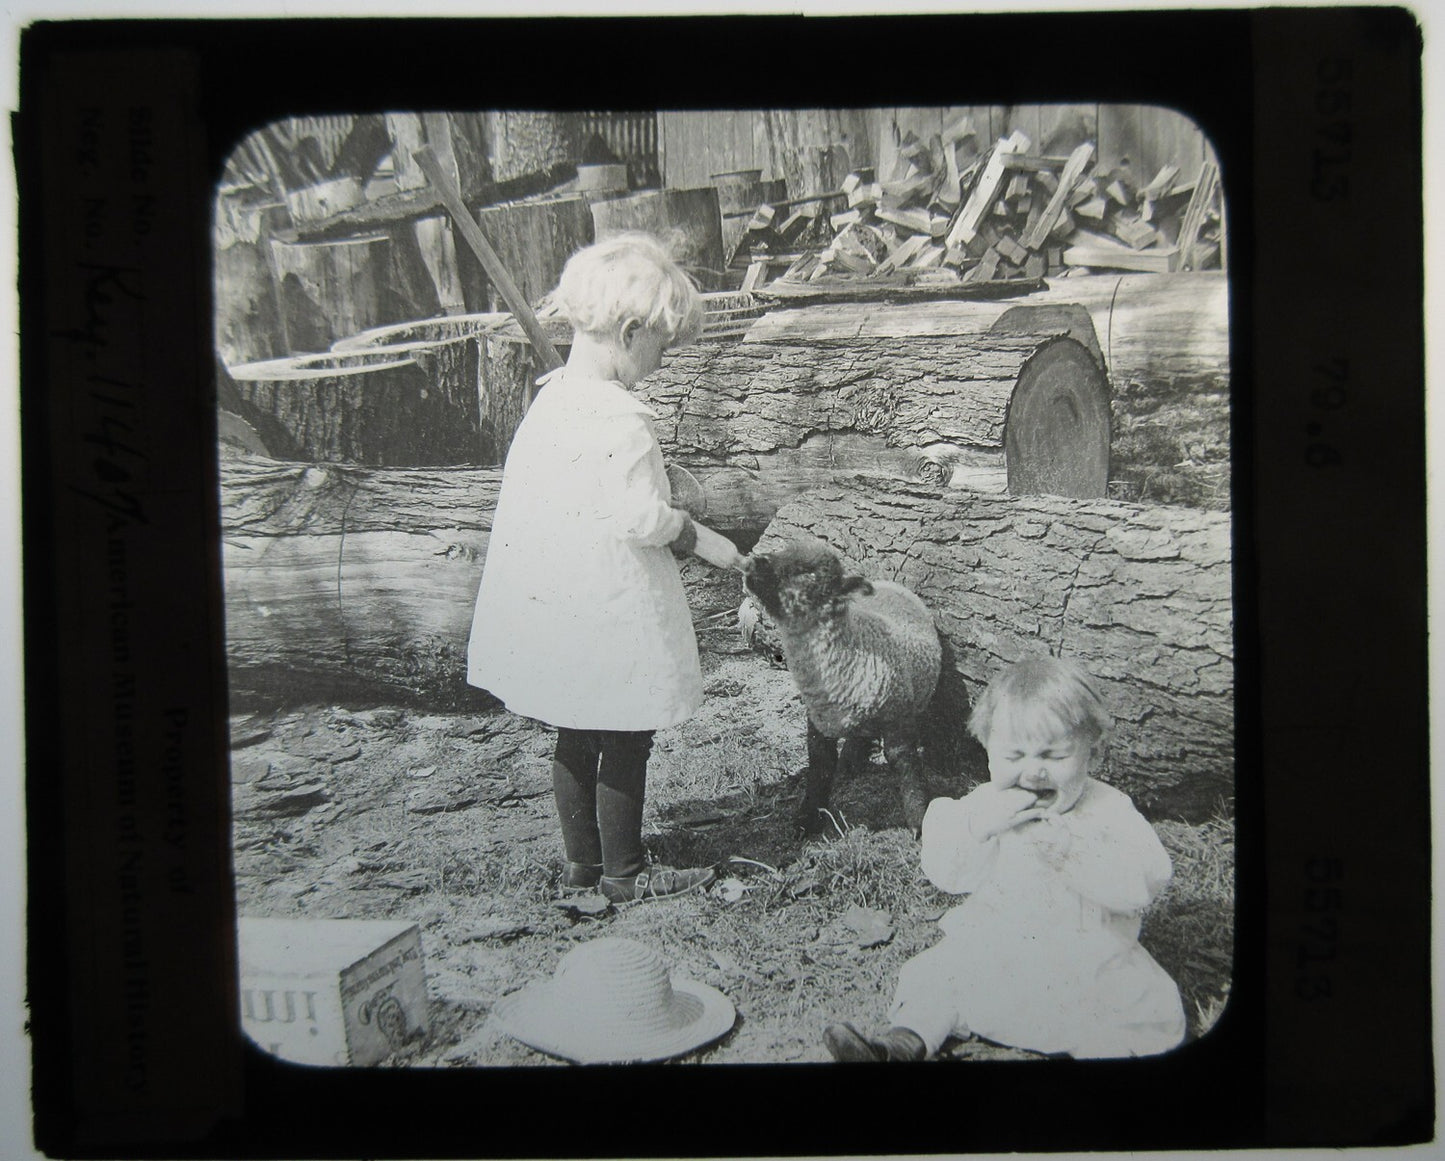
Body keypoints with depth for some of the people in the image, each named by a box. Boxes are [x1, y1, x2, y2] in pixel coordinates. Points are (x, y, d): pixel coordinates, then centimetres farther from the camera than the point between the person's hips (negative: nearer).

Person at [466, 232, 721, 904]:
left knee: (576, 737, 19)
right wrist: (682, 526, -4)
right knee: (625, 743, 7)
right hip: (609, 612, -9)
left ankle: (582, 864, 32)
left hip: (549, 598, 9)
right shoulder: (620, 418, -22)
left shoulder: (550, 399, 5)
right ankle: (623, 874, 20)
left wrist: (673, 525, 11)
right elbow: (642, 518, -26)